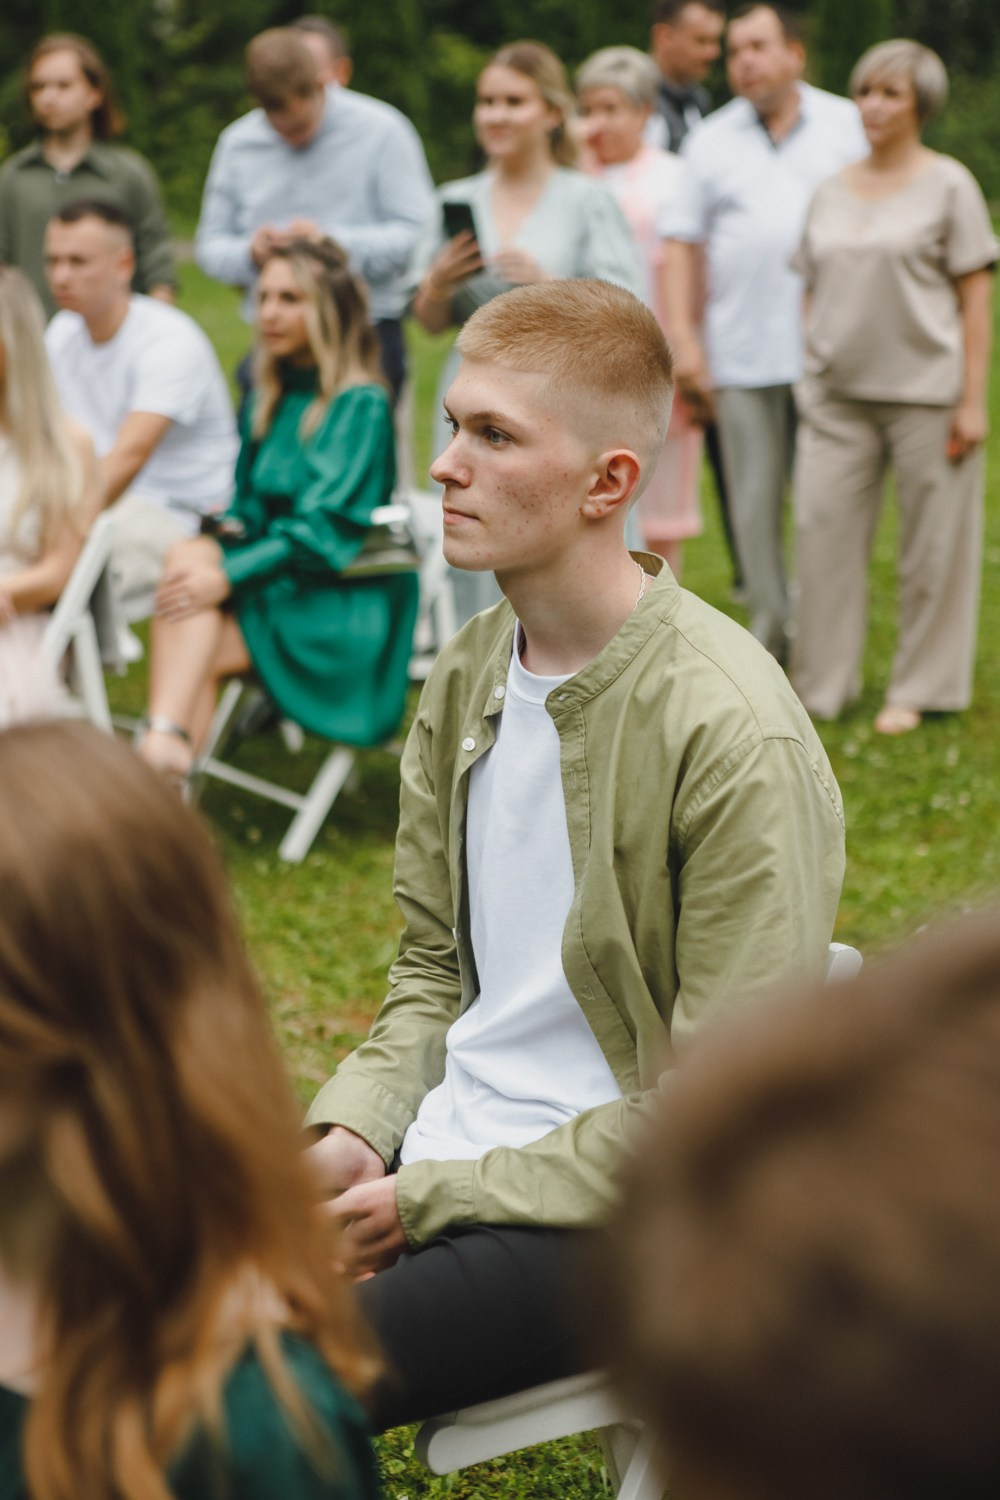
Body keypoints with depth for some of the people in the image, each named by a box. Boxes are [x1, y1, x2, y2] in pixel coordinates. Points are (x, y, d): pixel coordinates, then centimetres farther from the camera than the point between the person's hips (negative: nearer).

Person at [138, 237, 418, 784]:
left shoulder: (360, 405, -9)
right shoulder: (268, 397, 15)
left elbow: (327, 528, -18)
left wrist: (230, 575, -27)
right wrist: (231, 524, -5)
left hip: (340, 603, -6)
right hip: (275, 583, 6)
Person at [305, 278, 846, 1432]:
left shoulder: (734, 735, -18)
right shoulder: (467, 674, 7)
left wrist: (431, 1202, -16)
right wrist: (352, 1132, -4)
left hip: (608, 1213, -7)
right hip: (435, 1154, 7)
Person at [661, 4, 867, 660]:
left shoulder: (848, 125, 8)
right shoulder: (711, 139, 10)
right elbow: (683, 243, 7)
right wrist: (684, 340, -3)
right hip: (742, 354, 1)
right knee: (755, 504, 3)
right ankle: (770, 640, 12)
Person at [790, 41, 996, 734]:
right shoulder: (832, 191, 13)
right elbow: (815, 292, 16)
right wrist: (809, 380, 8)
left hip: (925, 390, -4)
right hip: (837, 392, 4)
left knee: (933, 546, 2)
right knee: (822, 528, -1)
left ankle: (920, 690, 14)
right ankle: (821, 686, 10)